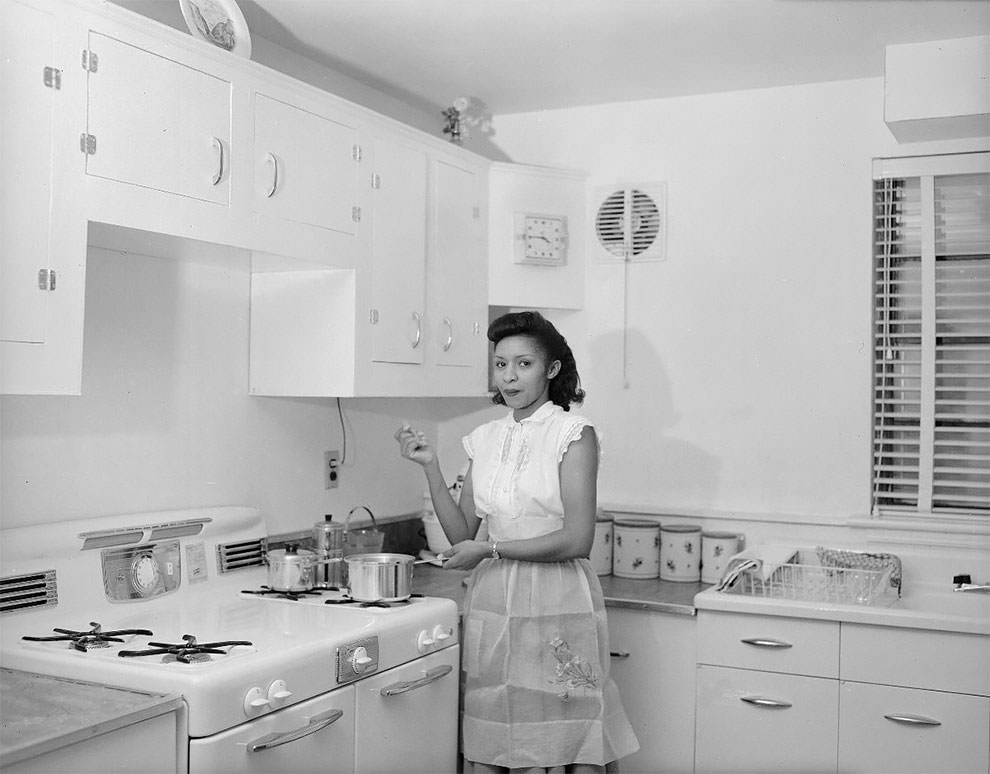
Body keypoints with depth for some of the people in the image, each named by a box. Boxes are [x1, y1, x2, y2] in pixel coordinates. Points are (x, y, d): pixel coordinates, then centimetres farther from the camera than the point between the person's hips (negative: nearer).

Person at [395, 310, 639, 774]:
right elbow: (462, 534, 9)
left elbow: (576, 541, -13)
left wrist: (490, 551, -12)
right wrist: (430, 468, 1)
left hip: (556, 603, -4)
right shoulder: (484, 439, 10)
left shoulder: (573, 434, -6)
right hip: (492, 604, 5)